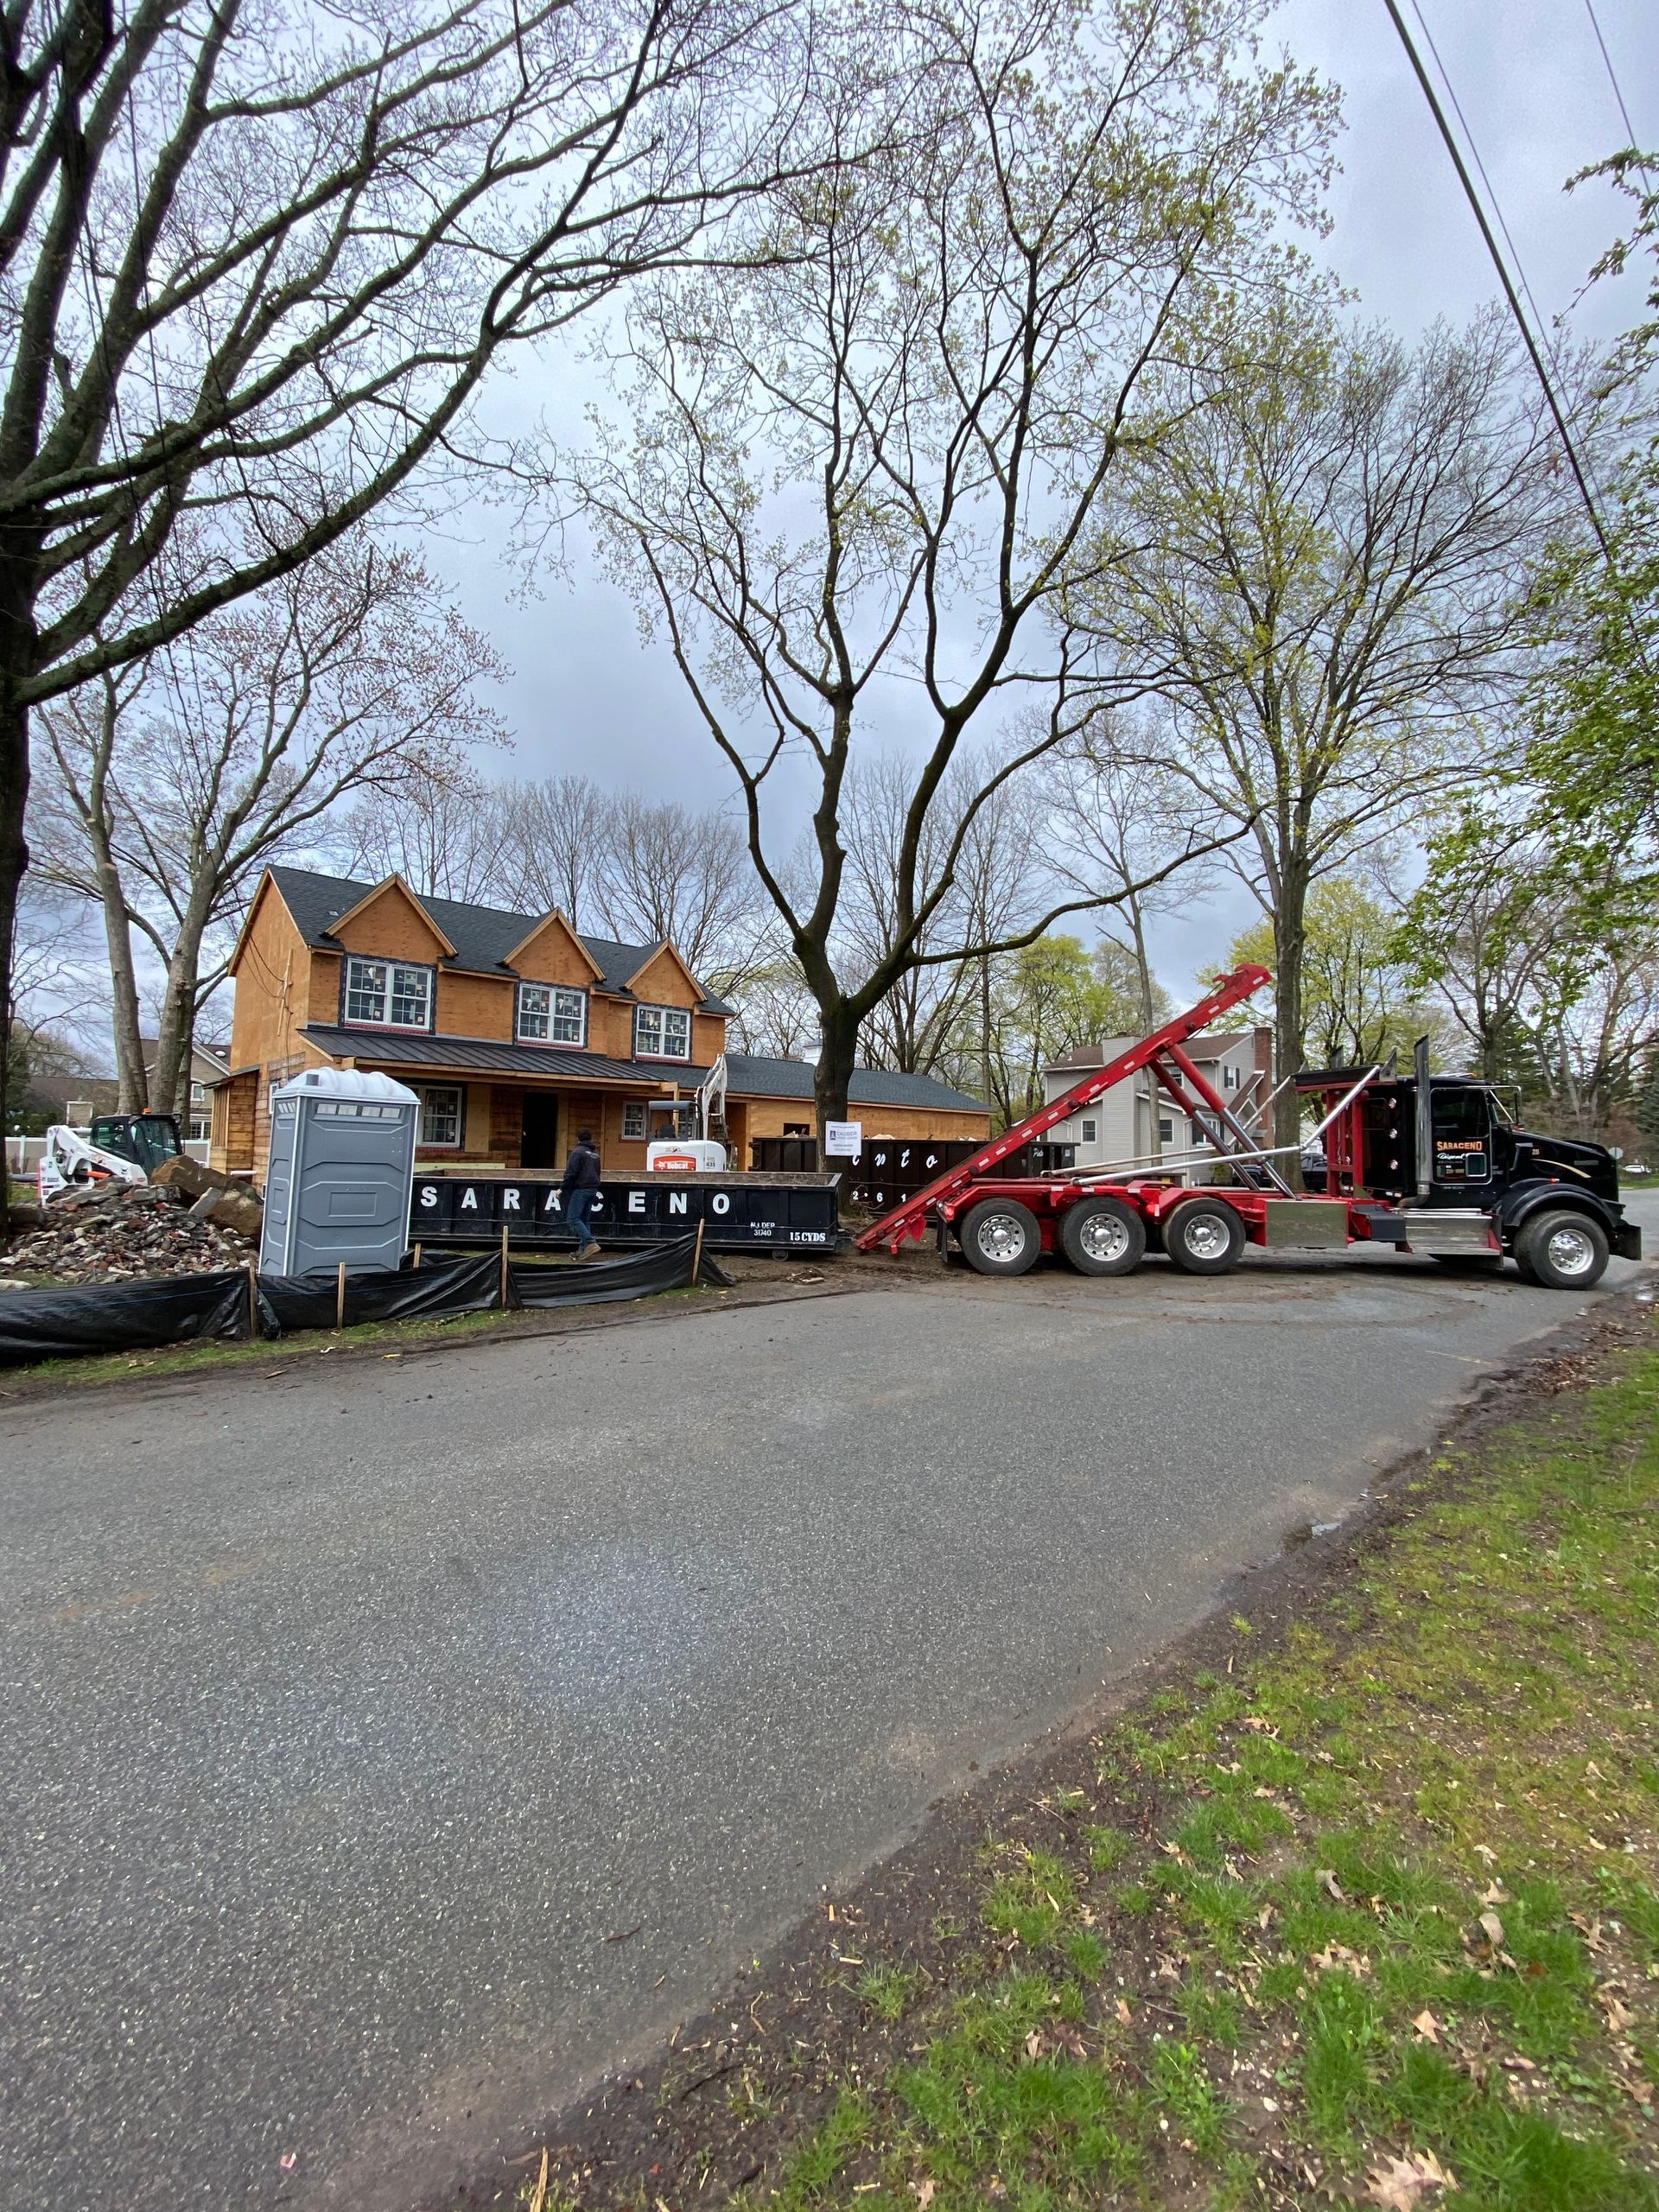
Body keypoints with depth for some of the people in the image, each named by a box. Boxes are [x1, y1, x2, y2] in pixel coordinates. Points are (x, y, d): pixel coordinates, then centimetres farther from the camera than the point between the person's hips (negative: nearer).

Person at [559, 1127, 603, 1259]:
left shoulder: (578, 1152, -8)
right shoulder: (596, 1154, 17)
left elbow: (571, 1173, -14)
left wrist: (562, 1188, -9)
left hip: (580, 1189, -8)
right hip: (593, 1189, 8)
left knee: (573, 1219, -7)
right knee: (583, 1219, 13)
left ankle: (590, 1243, -20)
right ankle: (583, 1249, 9)